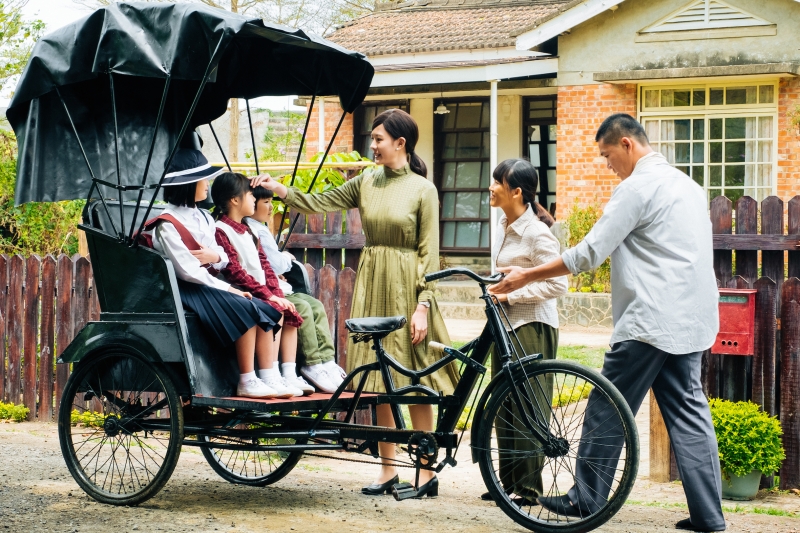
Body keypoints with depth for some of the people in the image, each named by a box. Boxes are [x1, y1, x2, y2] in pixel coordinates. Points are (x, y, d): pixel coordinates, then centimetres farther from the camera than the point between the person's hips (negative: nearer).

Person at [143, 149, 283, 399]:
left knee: (266, 310, -9)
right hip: (187, 290, -8)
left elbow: (222, 259, 15)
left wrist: (217, 256, -10)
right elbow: (188, 271, -19)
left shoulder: (203, 218, 14)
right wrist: (227, 289, -17)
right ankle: (247, 382, -21)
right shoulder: (166, 226, -13)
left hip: (208, 283, 8)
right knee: (245, 310, -26)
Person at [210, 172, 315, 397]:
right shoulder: (221, 231, -9)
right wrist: (268, 295, -20)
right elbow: (235, 271, -18)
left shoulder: (247, 231, 21)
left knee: (291, 314, 1)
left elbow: (264, 264, 15)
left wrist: (278, 294, 0)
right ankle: (270, 379, -29)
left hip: (262, 293, 10)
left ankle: (289, 376, -2)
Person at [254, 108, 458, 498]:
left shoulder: (423, 190, -5)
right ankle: (388, 469, 14)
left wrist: (422, 305, -13)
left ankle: (427, 472, 7)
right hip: (371, 281, 5)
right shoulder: (366, 182, 9)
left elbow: (428, 252, -8)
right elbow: (320, 204, 7)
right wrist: (280, 190, -6)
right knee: (378, 378, 6)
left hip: (405, 286, -5)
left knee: (414, 381, -1)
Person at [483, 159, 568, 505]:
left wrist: (510, 294, -20)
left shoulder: (536, 233, -18)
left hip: (531, 326, -9)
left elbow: (557, 284, -21)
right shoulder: (503, 224, 9)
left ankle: (529, 486, 4)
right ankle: (508, 480, 20)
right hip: (505, 322, 9)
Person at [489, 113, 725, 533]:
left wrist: (526, 276, -6)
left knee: (607, 411, 2)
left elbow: (589, 254, -14)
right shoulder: (688, 185, 18)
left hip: (648, 321, -9)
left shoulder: (637, 187, -11)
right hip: (691, 322, 9)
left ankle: (586, 499, 10)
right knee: (688, 412, 7)